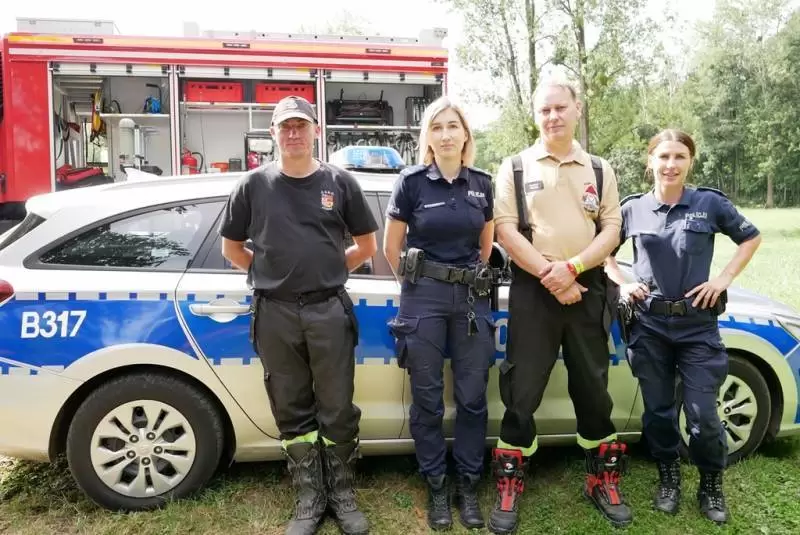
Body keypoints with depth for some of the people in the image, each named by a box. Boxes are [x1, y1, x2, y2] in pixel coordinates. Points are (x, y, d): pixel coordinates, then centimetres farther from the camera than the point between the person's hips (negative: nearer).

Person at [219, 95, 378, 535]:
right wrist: (270, 273, 10)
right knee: (292, 412, 10)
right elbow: (232, 248, 13)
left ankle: (342, 493, 25)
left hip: (329, 311, -1)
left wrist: (328, 272, 10)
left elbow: (367, 245, 12)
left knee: (337, 411, 6)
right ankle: (309, 497, 26)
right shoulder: (254, 184, 5)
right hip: (275, 313, 1)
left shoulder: (339, 182, 4)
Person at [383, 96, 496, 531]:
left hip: (471, 297, 3)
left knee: (472, 396, 5)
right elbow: (391, 246, 4)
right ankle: (436, 488, 22)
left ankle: (468, 486, 22)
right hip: (423, 298, -2)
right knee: (427, 399, 6)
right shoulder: (412, 181, -3)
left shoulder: (482, 184, 6)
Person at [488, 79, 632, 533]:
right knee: (522, 390, 1)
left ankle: (604, 480, 27)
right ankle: (509, 484, 14)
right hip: (533, 290, -2)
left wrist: (571, 268, -14)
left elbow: (611, 230, 3)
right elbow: (505, 229, -5)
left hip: (588, 289, 2)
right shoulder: (516, 168, 4)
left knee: (593, 388, 12)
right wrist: (548, 275, -13)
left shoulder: (600, 170, 11)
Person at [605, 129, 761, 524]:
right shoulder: (632, 208, 1)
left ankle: (711, 485, 24)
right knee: (658, 410, 10)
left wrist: (724, 279, 0)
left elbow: (751, 238, 11)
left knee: (702, 414, -1)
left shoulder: (710, 203, -1)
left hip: (697, 324, -1)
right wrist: (622, 284, 2)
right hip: (650, 324, 1)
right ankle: (668, 478, 32)